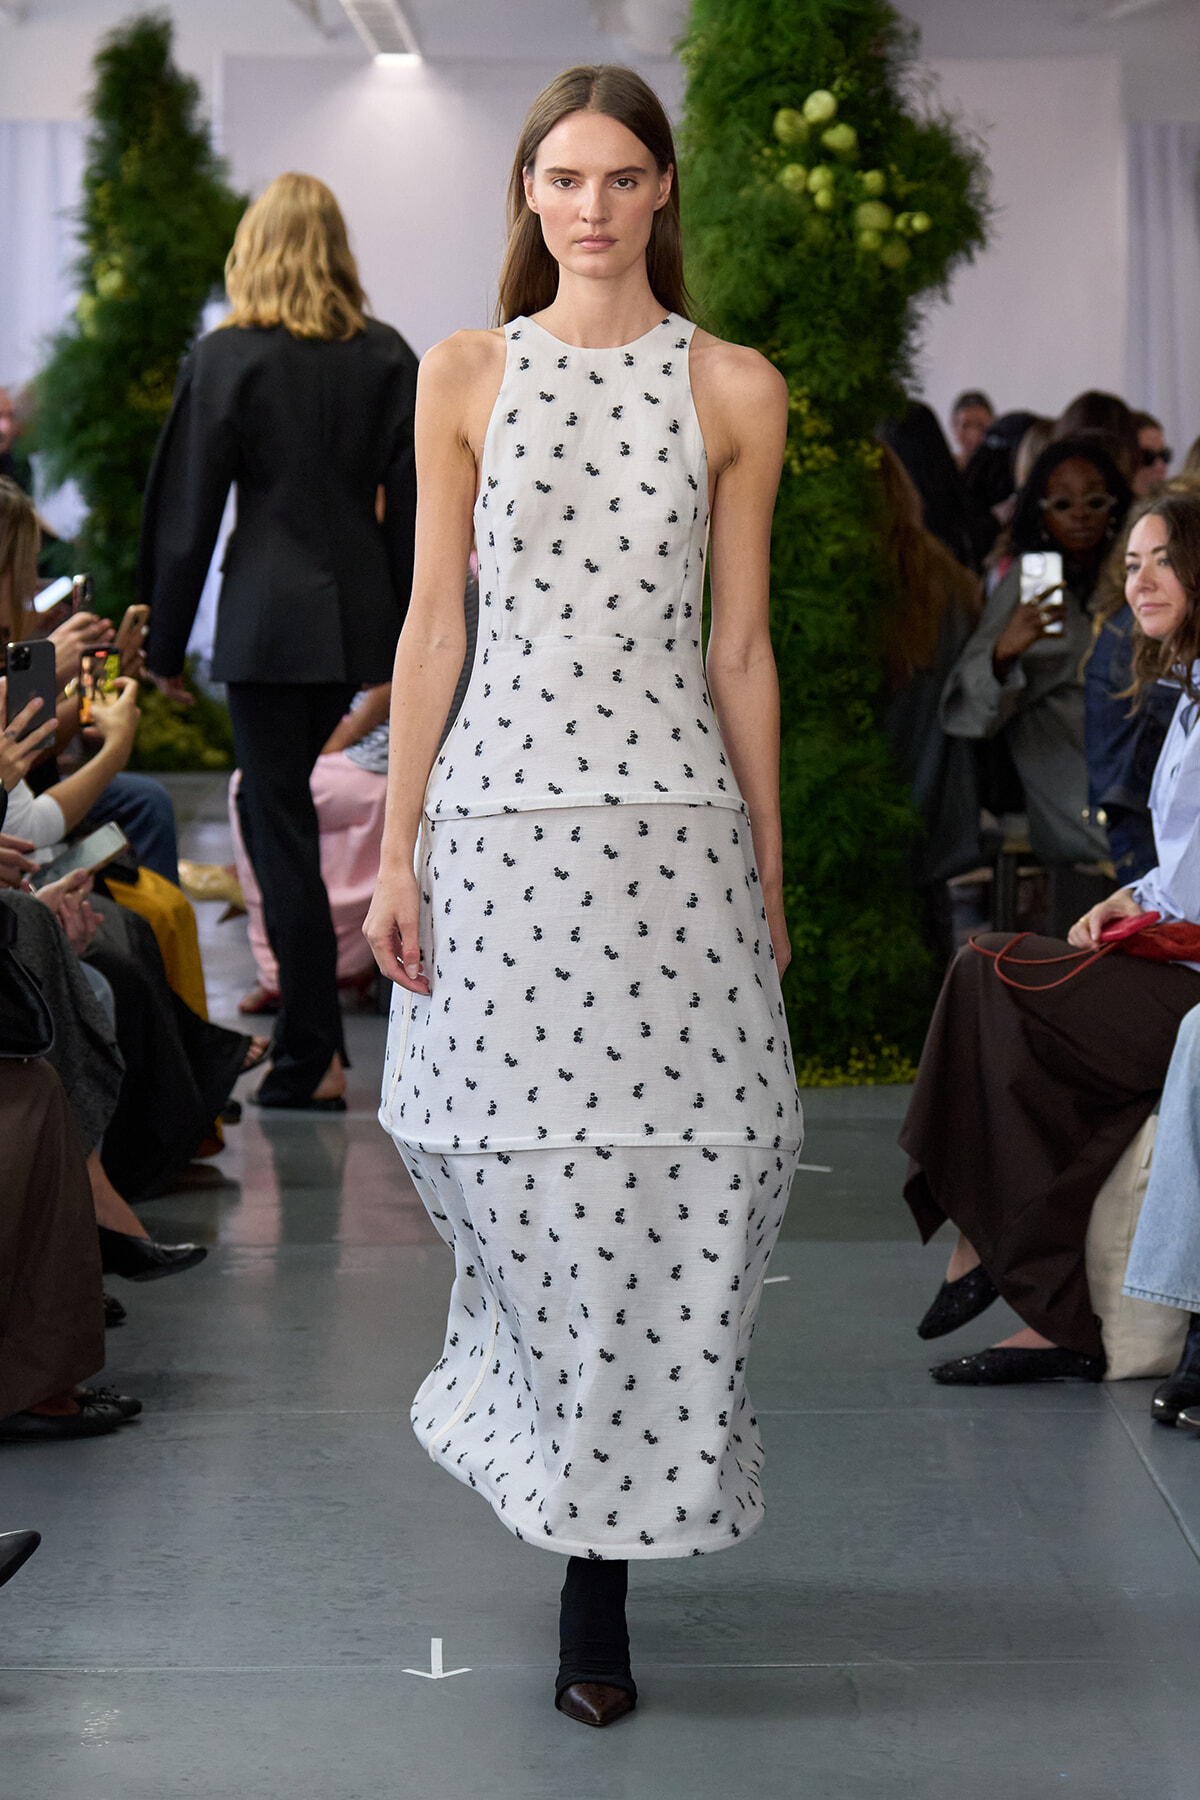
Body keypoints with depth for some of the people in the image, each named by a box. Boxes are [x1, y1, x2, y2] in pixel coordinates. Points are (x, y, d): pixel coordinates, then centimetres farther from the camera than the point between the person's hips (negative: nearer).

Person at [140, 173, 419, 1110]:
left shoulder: (226, 358, -5)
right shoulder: (388, 358, 5)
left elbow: (187, 512, -3)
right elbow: (414, 505, 5)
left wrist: (166, 645, 4)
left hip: (268, 615, -4)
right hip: (360, 613, 5)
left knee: (283, 826, 0)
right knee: (273, 803, 21)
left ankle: (313, 1059, 0)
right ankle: (308, 1022, 24)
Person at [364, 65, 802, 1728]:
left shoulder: (735, 390, 5)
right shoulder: (466, 376, 6)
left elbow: (741, 645, 8)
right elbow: (433, 620, 5)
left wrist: (768, 869, 8)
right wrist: (397, 854, 0)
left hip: (672, 814, 0)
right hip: (500, 805, 0)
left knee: (660, 1171, -4)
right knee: (522, 1166, 2)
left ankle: (599, 1572, 6)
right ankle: (565, 1460, 29)